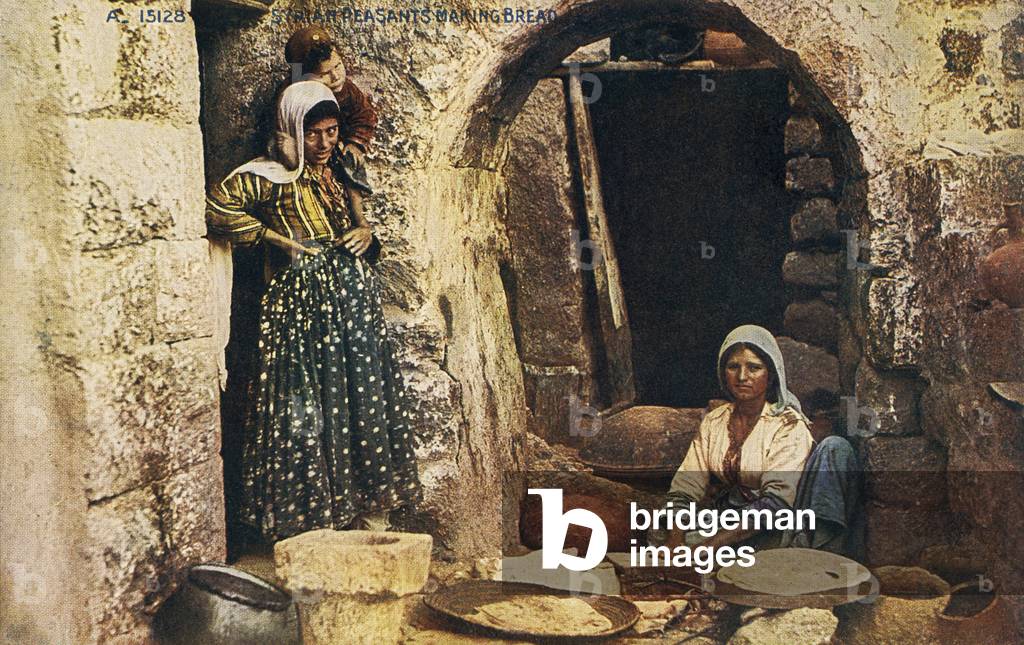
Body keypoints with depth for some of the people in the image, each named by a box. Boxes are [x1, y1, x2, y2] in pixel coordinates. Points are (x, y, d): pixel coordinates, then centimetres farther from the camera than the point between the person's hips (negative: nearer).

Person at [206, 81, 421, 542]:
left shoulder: (338, 174, 18)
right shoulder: (271, 176, -3)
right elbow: (217, 208, -14)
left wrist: (365, 232, 8)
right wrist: (280, 240, -9)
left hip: (355, 293, 7)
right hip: (304, 298, -7)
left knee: (365, 396, 5)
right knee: (308, 401, -6)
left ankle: (368, 507, 13)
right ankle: (310, 515, 2)